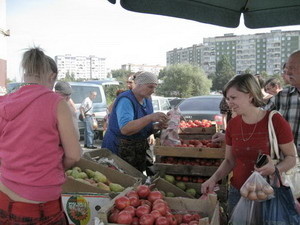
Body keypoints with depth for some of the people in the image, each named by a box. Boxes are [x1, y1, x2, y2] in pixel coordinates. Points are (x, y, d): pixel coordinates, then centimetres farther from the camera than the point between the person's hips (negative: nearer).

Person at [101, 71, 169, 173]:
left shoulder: (147, 101, 8)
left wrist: (156, 126, -5)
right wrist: (150, 117, -37)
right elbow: (125, 129, -32)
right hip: (119, 151, -8)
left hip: (139, 151, 8)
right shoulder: (125, 100, -18)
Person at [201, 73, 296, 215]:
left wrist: (274, 169, -26)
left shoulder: (275, 121, -15)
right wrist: (214, 178, -8)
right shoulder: (232, 125, -2)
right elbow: (229, 161, 7)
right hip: (237, 193, 4)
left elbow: (291, 158, -6)